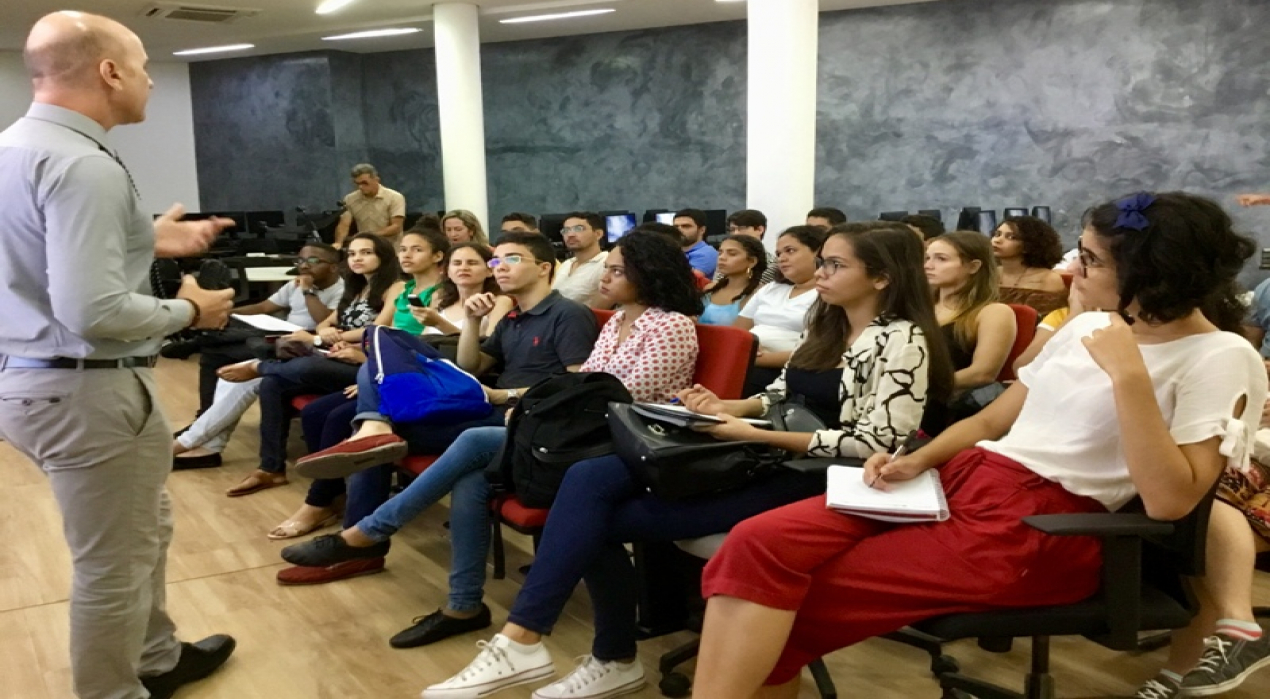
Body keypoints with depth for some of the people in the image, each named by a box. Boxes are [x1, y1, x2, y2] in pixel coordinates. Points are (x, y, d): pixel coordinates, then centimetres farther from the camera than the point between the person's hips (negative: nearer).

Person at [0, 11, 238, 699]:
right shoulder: (83, 164, -22)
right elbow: (92, 311, -28)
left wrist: (148, 242, 13)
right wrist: (187, 311, -13)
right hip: (88, 390, -11)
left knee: (143, 528, 26)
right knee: (114, 564, 6)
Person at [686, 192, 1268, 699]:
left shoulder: (1221, 360, -5)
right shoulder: (1087, 326, 16)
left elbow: (1169, 501, -18)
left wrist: (1129, 375, -21)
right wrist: (915, 462, 3)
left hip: (1039, 532, -7)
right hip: (964, 478, 7)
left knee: (794, 605, -16)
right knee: (759, 544, -16)